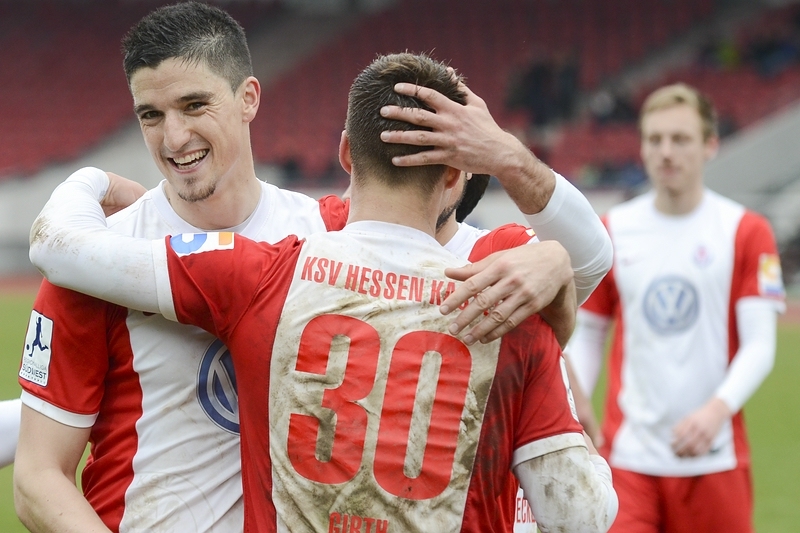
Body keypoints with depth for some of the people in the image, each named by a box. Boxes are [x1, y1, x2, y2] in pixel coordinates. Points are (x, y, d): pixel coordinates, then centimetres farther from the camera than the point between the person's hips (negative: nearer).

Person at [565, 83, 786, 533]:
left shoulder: (746, 232, 0)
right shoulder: (613, 232, 7)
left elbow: (759, 346, -6)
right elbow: (586, 336, 13)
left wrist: (718, 409, -22)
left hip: (714, 458, -1)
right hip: (627, 457, 1)